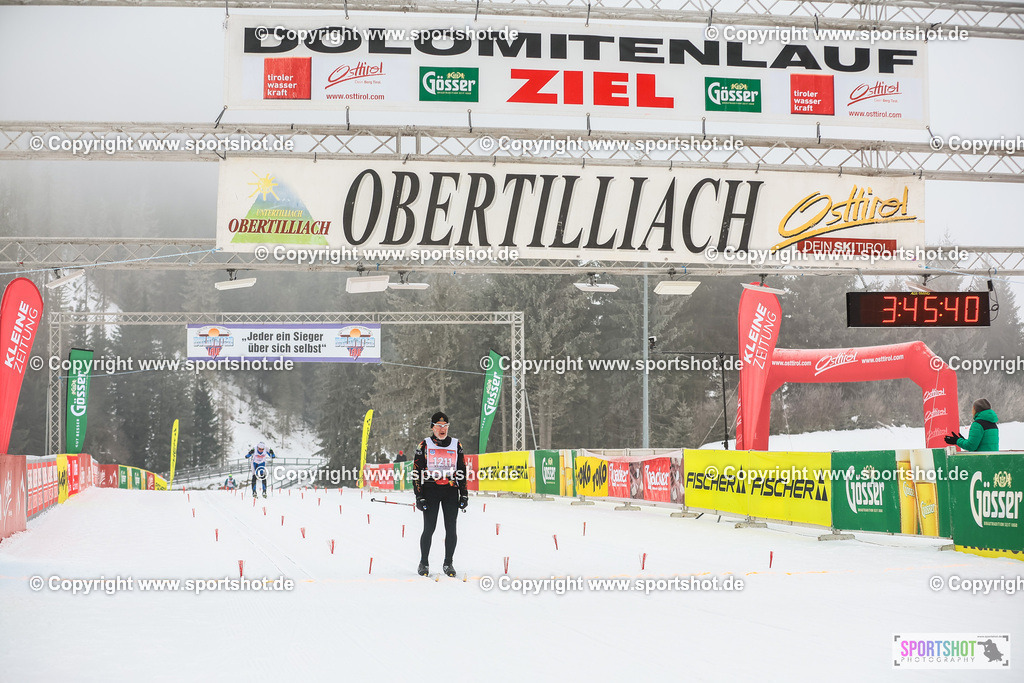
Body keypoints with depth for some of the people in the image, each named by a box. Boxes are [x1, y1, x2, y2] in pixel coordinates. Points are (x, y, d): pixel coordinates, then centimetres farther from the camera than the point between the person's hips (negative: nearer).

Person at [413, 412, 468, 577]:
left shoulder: (456, 445, 9)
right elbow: (416, 472, 1)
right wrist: (419, 496, -5)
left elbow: (462, 472, 13)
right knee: (429, 528, -5)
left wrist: (464, 495, 7)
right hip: (430, 490, -2)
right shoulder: (424, 445, 2)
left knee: (451, 529, -1)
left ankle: (448, 563, 11)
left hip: (451, 491, 2)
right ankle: (424, 563, 10)